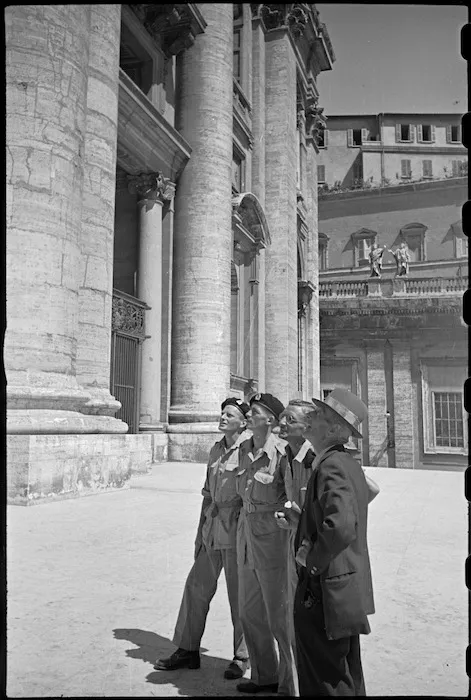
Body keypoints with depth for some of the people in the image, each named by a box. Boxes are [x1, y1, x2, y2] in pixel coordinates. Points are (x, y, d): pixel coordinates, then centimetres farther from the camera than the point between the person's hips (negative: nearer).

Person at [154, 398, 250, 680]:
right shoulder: (216, 450, 11)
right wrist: (201, 532, 17)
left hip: (237, 529, -7)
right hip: (212, 528, 7)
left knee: (239, 595, 4)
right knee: (196, 587, 12)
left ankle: (242, 656, 22)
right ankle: (188, 650, 27)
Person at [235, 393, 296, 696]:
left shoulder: (282, 452, -16)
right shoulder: (244, 449, 7)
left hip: (272, 535, -8)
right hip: (246, 533, 8)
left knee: (279, 615, 3)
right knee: (250, 611, 18)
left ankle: (290, 684, 19)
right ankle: (264, 675, 35)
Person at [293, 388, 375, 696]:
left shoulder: (332, 465, -21)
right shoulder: (349, 463, 10)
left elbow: (342, 526, -34)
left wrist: (312, 558, -19)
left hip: (326, 591, -10)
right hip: (349, 591, 10)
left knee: (326, 680, 3)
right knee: (347, 677, 21)